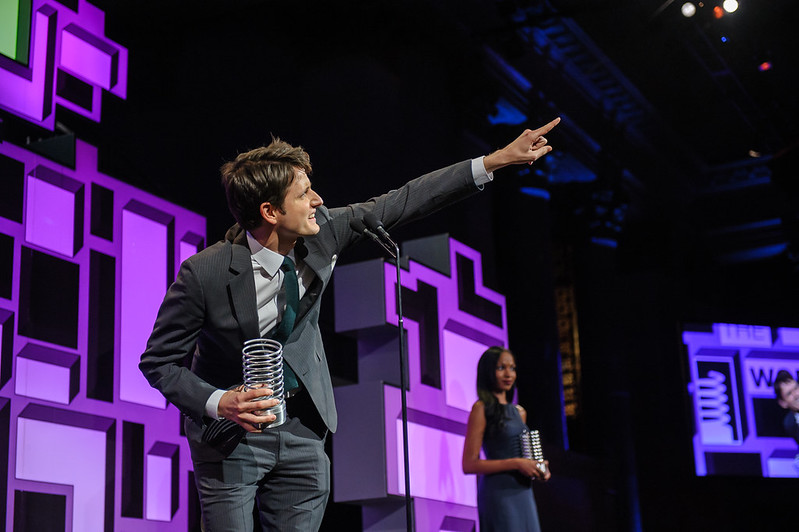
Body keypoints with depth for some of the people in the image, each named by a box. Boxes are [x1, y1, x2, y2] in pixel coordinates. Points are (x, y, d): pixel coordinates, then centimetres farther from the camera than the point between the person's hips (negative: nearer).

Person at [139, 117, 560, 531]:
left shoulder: (321, 232, -12)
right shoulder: (204, 273, -23)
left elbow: (401, 203, -4)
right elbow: (158, 362, -12)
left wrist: (497, 160, -5)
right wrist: (218, 402, -29)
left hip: (301, 426, 4)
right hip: (230, 432, -4)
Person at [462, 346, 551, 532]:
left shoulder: (519, 412, 17)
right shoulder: (482, 408, -5)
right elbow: (469, 464, -12)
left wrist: (539, 468, 8)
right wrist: (516, 463, -16)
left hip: (523, 491, 7)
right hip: (499, 493, -7)